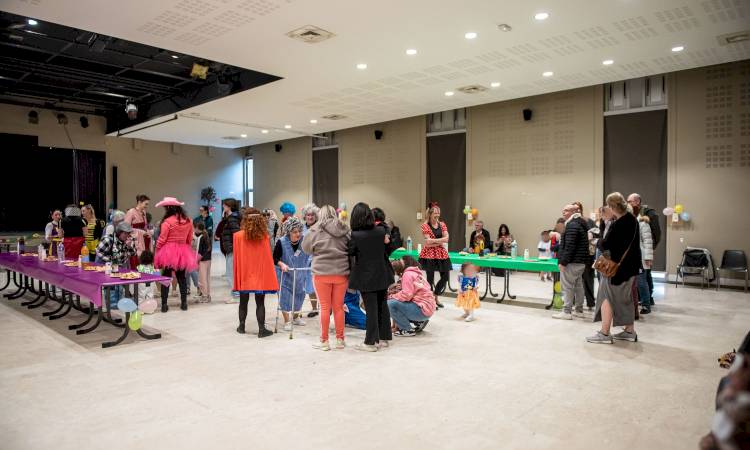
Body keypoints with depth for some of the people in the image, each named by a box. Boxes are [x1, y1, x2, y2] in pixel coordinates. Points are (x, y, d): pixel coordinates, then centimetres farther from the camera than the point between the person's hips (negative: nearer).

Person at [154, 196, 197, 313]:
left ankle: (164, 304, 5)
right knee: (181, 277, 13)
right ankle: (184, 303, 15)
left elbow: (161, 240, -11)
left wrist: (157, 250, 3)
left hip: (168, 252, -4)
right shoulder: (188, 221, 1)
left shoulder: (167, 221, -14)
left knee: (166, 277, 5)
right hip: (183, 252, 4)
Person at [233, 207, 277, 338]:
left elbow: (236, 258, -4)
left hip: (244, 275, 1)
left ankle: (241, 326, 27)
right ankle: (262, 329, 5)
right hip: (261, 275, 0)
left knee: (243, 302, 16)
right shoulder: (264, 236, -7)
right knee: (260, 303, 5)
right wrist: (269, 277, 4)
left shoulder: (238, 236, -8)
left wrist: (236, 277, 6)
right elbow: (268, 257, -4)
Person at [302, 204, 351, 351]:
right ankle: (340, 339, 21)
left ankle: (324, 341, 13)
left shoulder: (316, 229, -5)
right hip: (341, 272, 3)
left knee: (325, 307, 6)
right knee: (339, 307, 13)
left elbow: (306, 248, 5)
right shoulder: (345, 229, 2)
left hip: (322, 273, -3)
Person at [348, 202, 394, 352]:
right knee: (382, 306, 14)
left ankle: (371, 342, 9)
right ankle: (384, 338, 25)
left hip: (366, 277, -4)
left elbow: (350, 252, -4)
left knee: (371, 308, 1)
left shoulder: (355, 235, -18)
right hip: (382, 275, 5)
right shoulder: (381, 231, -5)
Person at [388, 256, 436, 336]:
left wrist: (391, 296, -7)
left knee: (390, 304, -15)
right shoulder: (415, 273, 19)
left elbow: (407, 295, -20)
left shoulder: (408, 274, -11)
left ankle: (408, 330, -6)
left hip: (423, 310, -10)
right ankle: (420, 321, 13)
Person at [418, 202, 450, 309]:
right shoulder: (425, 226, -7)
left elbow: (446, 239, -5)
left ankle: (435, 296, 28)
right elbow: (428, 242, -14)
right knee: (430, 278, 2)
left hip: (441, 253, 5)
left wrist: (433, 241, -14)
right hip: (429, 254, -5)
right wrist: (440, 240, -9)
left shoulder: (442, 224, 8)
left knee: (445, 277, 7)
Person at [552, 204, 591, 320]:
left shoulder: (572, 225, -15)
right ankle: (579, 310, 21)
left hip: (572, 262, -10)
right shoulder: (581, 224, 18)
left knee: (567, 287, -7)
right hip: (581, 262, 11)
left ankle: (567, 312, -6)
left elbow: (569, 246, -21)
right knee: (578, 286, 14)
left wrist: (563, 261, -20)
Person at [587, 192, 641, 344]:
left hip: (617, 265, -9)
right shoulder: (632, 220, 5)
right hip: (630, 264, 9)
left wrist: (600, 242, 0)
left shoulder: (617, 225, -23)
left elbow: (605, 245, -20)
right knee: (626, 298, 17)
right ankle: (629, 331, 26)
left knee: (607, 297, -1)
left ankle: (604, 333, 1)